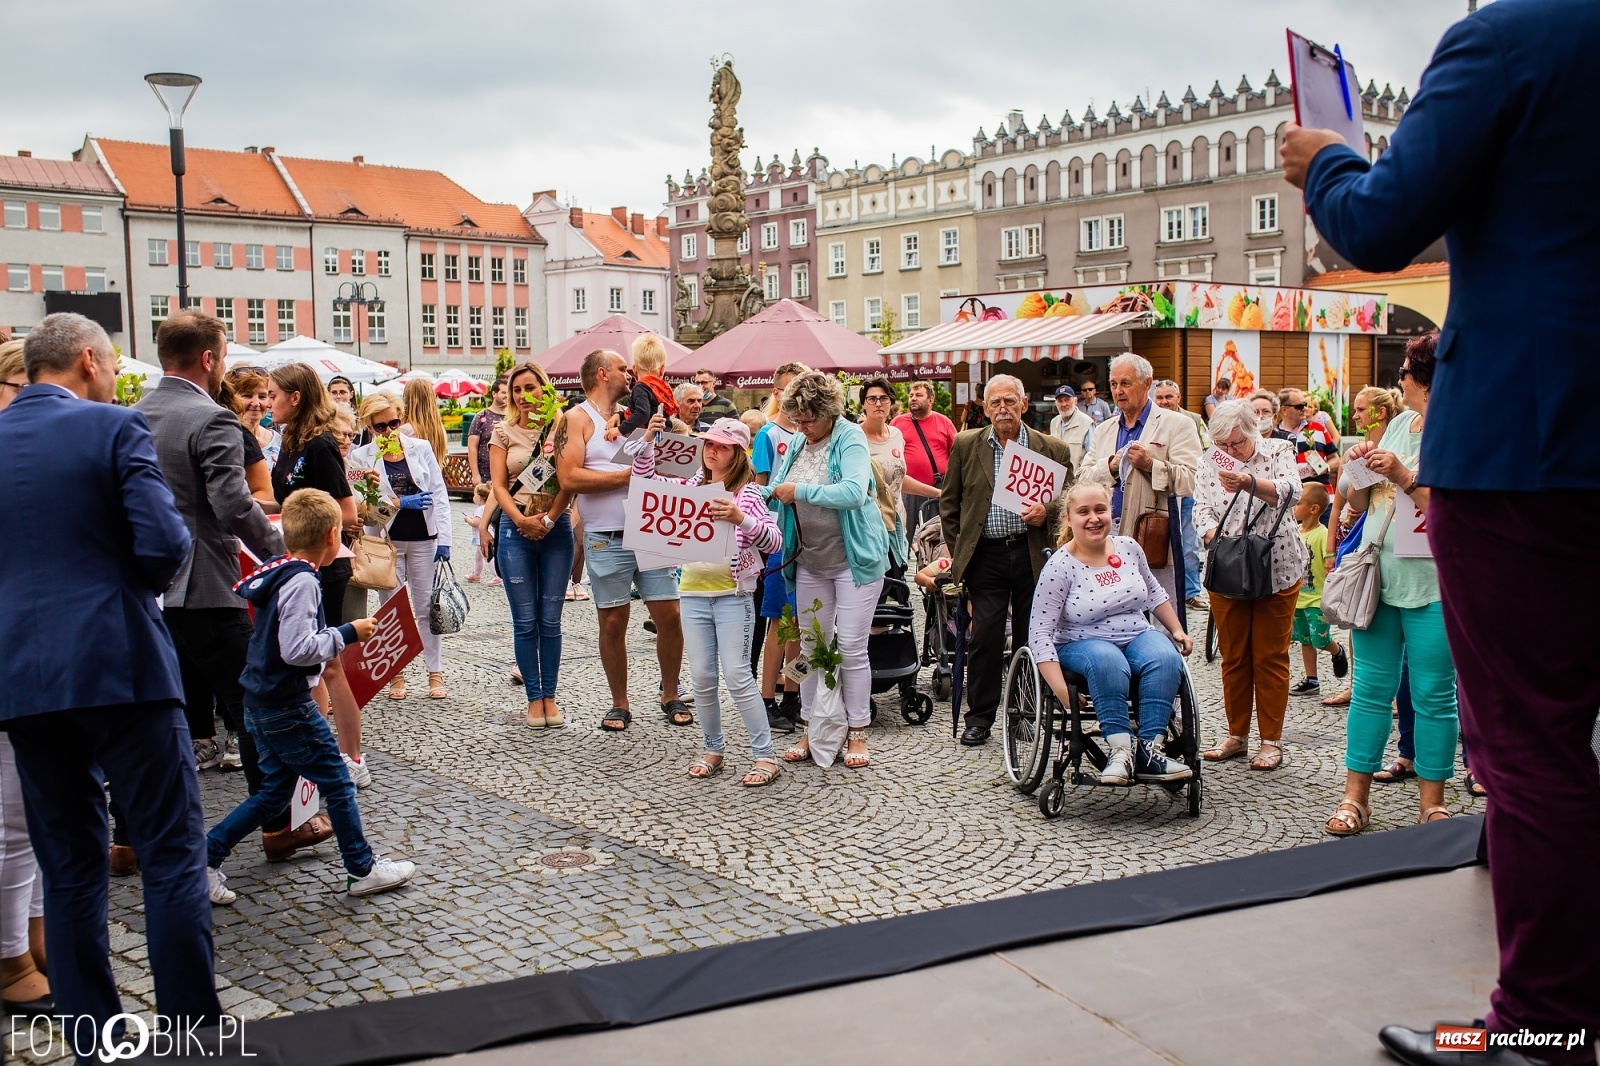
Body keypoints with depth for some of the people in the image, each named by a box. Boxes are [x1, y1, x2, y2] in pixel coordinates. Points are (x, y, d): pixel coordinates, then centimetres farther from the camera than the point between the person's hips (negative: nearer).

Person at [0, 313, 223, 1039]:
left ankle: (93, 1040, 17)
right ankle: (194, 1033, 5)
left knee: (69, 869, 12)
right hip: (120, 665, -5)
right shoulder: (114, 427, -6)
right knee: (173, 855, 2)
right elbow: (165, 545, -14)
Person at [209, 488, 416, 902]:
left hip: (264, 704, 9)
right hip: (288, 708, -9)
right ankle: (363, 870, 13)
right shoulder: (302, 582, -20)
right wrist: (348, 633, -17)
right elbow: (297, 649, -26)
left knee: (275, 793, 18)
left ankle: (205, 856, 18)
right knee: (337, 783, 3)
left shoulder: (279, 573, 8)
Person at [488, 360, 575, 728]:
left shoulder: (561, 428, 3)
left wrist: (549, 519, -12)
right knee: (525, 621, 1)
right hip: (516, 530, 1)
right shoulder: (504, 433, 7)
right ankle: (533, 697, 10)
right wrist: (521, 520, -11)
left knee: (550, 620, 3)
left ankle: (550, 696, 11)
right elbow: (498, 485, 3)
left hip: (556, 529, -1)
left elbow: (569, 482, -2)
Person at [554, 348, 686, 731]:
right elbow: (569, 477, -15)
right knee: (613, 622, 3)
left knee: (669, 615, 1)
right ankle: (619, 705, 16)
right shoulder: (577, 419, -2)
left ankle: (671, 696, 17)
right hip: (606, 539, -4)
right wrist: (628, 475, -14)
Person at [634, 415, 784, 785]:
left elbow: (774, 541, -14)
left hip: (733, 595, -5)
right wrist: (648, 441, -1)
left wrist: (741, 519, -32)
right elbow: (645, 479, 15)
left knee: (737, 677, -8)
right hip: (693, 593, 5)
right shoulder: (691, 486, 12)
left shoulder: (748, 492, -5)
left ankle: (765, 755, 0)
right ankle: (714, 748, 21)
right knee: (702, 677, 7)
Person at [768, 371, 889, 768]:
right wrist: (776, 492, -8)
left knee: (852, 648, -2)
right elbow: (775, 491, 15)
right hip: (810, 561, 6)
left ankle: (857, 734, 9)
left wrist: (799, 491, -23)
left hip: (853, 559, -6)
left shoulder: (850, 438, -12)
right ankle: (811, 730, 19)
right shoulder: (798, 444, 6)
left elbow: (854, 493, -28)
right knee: (811, 647, 9)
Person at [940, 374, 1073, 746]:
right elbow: (949, 502, 12)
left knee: (1031, 638, 7)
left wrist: (1047, 511, -11)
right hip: (986, 555, 0)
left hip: (1033, 555, 1)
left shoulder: (1052, 449, 5)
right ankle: (979, 718, 8)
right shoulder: (966, 445, 6)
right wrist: (958, 551, 8)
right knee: (985, 637, -4)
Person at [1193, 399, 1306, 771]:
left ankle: (1271, 740, 9)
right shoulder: (1211, 464, 7)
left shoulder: (1278, 451, -1)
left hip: (1275, 570, -3)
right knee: (1233, 657, 9)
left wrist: (1249, 482, -35)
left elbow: (1290, 491, -18)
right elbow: (1201, 508, -1)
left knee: (1271, 657, 1)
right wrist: (1215, 535, -23)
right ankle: (1237, 735, 20)